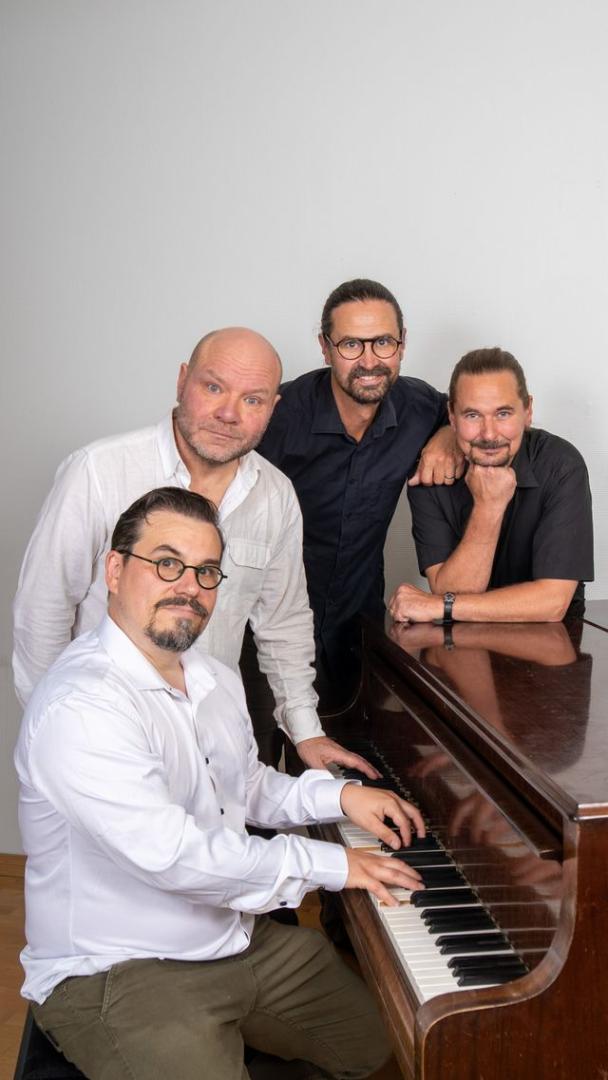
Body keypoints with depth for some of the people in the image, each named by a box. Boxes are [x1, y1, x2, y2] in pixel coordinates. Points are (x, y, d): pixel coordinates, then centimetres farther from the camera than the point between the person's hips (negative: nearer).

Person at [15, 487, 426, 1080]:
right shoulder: (79, 708, -26)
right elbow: (173, 856, -31)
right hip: (115, 974, -8)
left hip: (241, 937, 8)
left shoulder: (215, 680, 4)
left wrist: (338, 795, 1)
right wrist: (327, 864, -21)